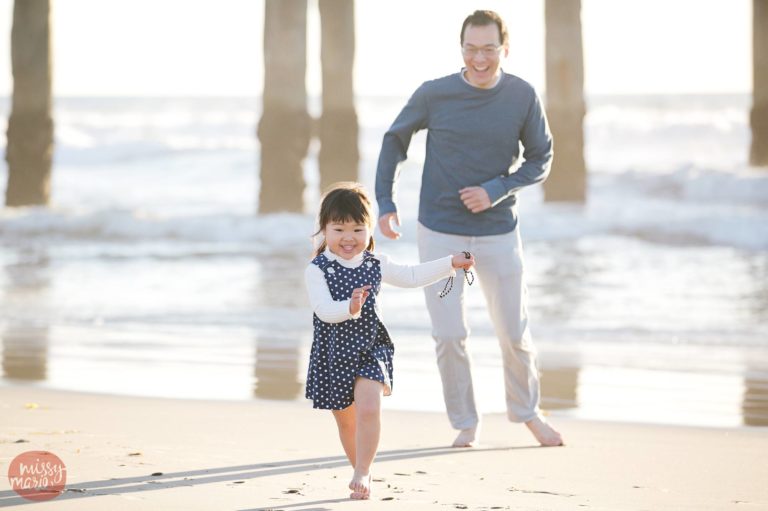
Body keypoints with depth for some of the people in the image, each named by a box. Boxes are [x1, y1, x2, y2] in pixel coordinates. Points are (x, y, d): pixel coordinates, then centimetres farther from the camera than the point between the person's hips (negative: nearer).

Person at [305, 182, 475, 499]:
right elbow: (323, 309, -23)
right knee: (346, 420, 11)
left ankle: (361, 473, -12)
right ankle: (363, 472, 29)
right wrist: (349, 308, -42)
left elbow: (410, 276, 17)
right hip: (334, 354, -1)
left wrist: (451, 264, 16)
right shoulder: (317, 270, -12)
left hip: (371, 348, 1)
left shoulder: (376, 264, 3)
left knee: (368, 409, -19)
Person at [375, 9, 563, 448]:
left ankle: (527, 411, 31)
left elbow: (541, 161, 1)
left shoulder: (523, 97, -8)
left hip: (499, 231, 1)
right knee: (450, 335, -3)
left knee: (515, 333, 8)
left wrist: (495, 191, -14)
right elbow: (395, 141, 5)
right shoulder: (434, 95, -10)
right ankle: (466, 423, 15)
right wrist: (385, 202, -4)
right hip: (440, 231, -1)